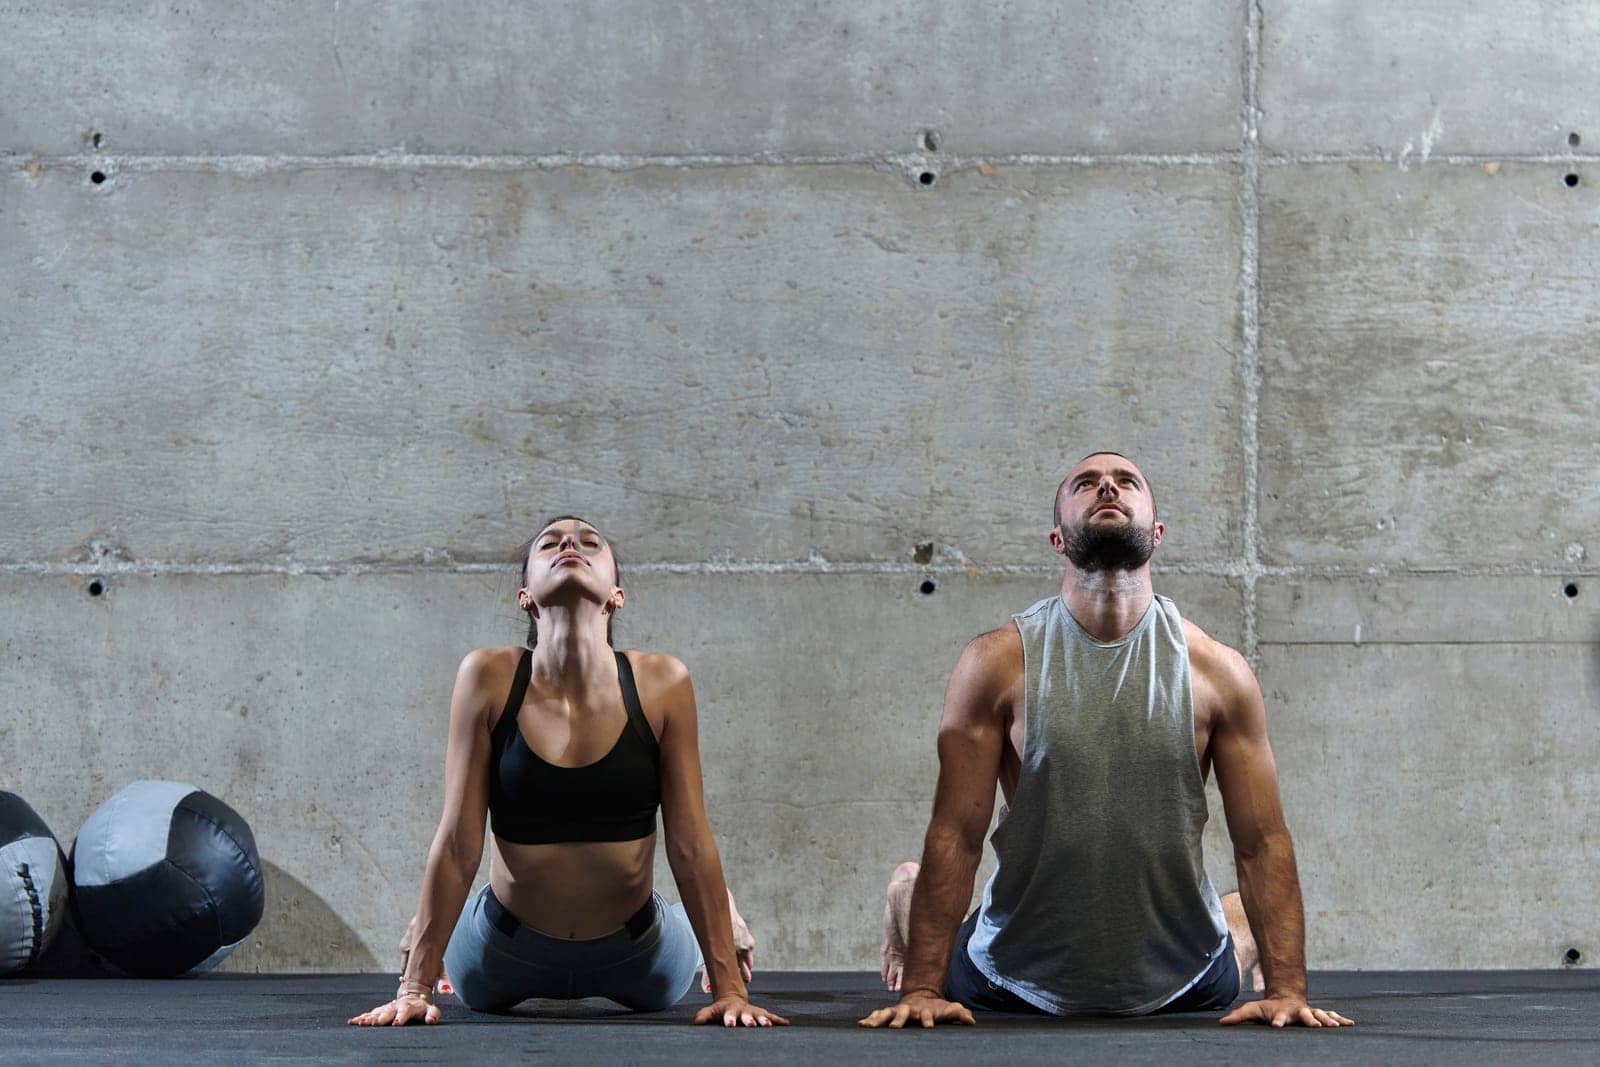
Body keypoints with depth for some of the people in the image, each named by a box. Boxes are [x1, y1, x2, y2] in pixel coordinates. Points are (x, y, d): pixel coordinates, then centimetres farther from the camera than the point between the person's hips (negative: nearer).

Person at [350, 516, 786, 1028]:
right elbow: (458, 842, -16)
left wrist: (730, 988, -14)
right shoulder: (490, 677, -19)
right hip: (507, 948, -1)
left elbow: (691, 845, -13)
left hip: (635, 949, 1)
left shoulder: (661, 684, -18)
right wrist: (415, 987, -16)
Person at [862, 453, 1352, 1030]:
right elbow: (956, 834, -16)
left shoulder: (1216, 670, -14)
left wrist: (1288, 991, -18)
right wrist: (922, 989, -19)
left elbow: (1262, 841, -11)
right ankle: (907, 893, 51)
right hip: (1021, 972, -1)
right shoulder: (998, 662, -17)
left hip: (1181, 977, 1)